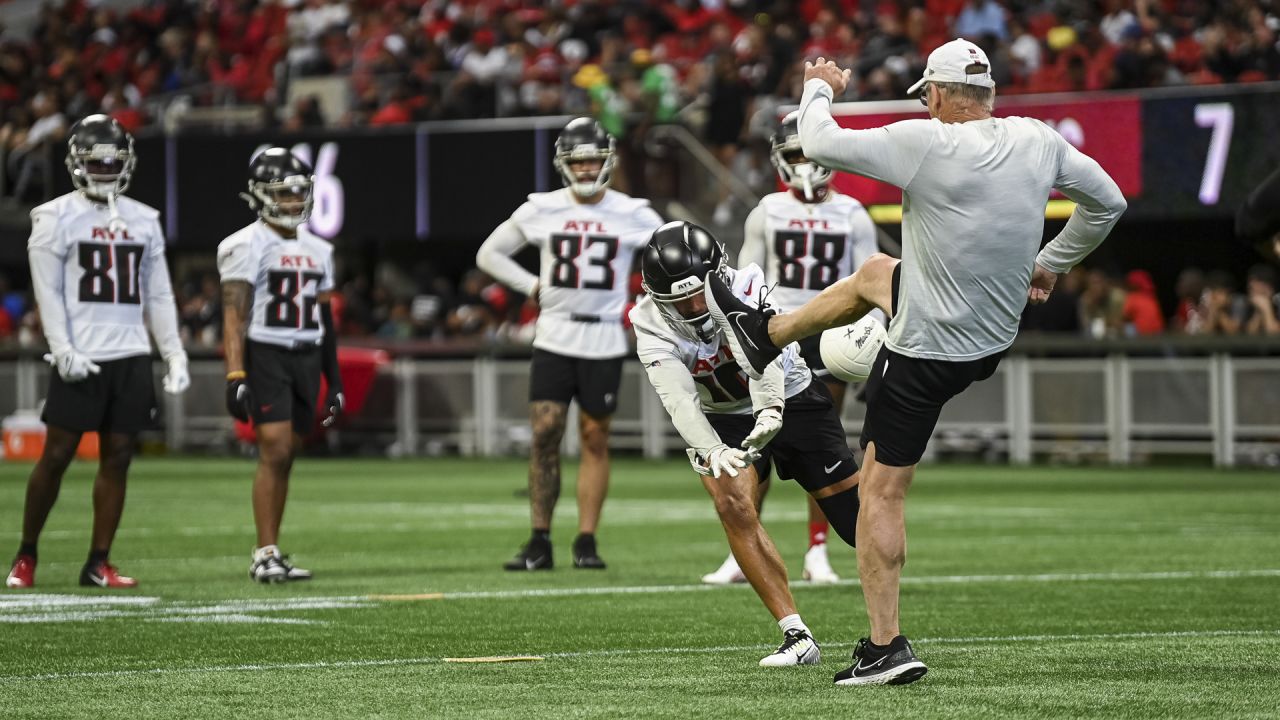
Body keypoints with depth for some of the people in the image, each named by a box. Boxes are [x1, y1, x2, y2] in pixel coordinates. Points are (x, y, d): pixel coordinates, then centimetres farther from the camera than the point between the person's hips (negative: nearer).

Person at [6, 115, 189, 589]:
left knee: (118, 459, 2)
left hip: (131, 357, 4)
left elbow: (158, 296, 15)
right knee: (56, 456, -3)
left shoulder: (143, 221, 13)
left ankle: (99, 563, 7)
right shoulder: (56, 218, -1)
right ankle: (26, 556, 10)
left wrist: (174, 355, 7)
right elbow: (48, 292, -6)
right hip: (81, 359, -4)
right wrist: (63, 351, -17)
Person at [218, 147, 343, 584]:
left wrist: (334, 382, 20)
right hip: (266, 355, -6)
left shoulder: (316, 250, 15)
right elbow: (234, 315, -13)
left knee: (285, 457, 6)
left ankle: (270, 554, 12)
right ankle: (265, 555, -13)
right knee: (275, 451, -15)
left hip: (307, 358, 6)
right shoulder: (249, 246, -7)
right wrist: (235, 376, -21)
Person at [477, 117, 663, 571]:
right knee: (544, 435, -6)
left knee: (595, 438, 3)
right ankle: (539, 542, 0)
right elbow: (489, 254, 12)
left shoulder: (632, 216, 0)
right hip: (554, 339, 0)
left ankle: (587, 541, 8)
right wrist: (532, 287, 2)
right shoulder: (542, 210, 2)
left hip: (604, 342, 0)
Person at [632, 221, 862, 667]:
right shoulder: (651, 325, -23)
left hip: (790, 400, -1)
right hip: (724, 421, 1)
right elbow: (679, 399, -36)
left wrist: (770, 412, -64)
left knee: (854, 514, 1)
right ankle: (796, 637, -21)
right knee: (733, 506, -25)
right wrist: (711, 451, -55)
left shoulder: (746, 287, -27)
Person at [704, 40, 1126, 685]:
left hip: (926, 354, -7)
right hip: (997, 338, 7)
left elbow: (821, 146, -15)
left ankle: (886, 647, 3)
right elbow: (1107, 202, 9)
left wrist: (819, 88, 7)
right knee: (873, 273, 31)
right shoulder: (1038, 142, -6)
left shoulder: (925, 143, -23)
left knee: (882, 490, 3)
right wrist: (1051, 263, 24)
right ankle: (764, 335, 51)